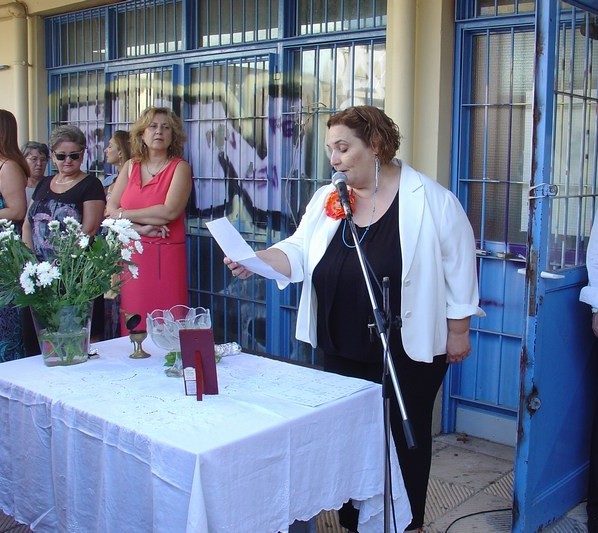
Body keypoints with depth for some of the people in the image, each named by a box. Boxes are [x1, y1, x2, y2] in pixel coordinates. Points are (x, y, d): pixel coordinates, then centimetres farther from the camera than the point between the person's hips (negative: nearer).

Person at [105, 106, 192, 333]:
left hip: (166, 255, -3)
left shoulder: (180, 168, 0)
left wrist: (125, 215, -5)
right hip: (132, 254, 4)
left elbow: (170, 211, -14)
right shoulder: (131, 166, 12)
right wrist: (141, 228, -11)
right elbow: (110, 210, 5)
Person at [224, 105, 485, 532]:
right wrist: (255, 260, -17)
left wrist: (458, 330, -5)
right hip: (343, 351, 5)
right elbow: (299, 252, 1)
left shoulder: (430, 200, -11)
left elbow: (459, 267, -6)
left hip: (409, 352, -4)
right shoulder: (327, 199, 5)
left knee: (404, 439, 10)